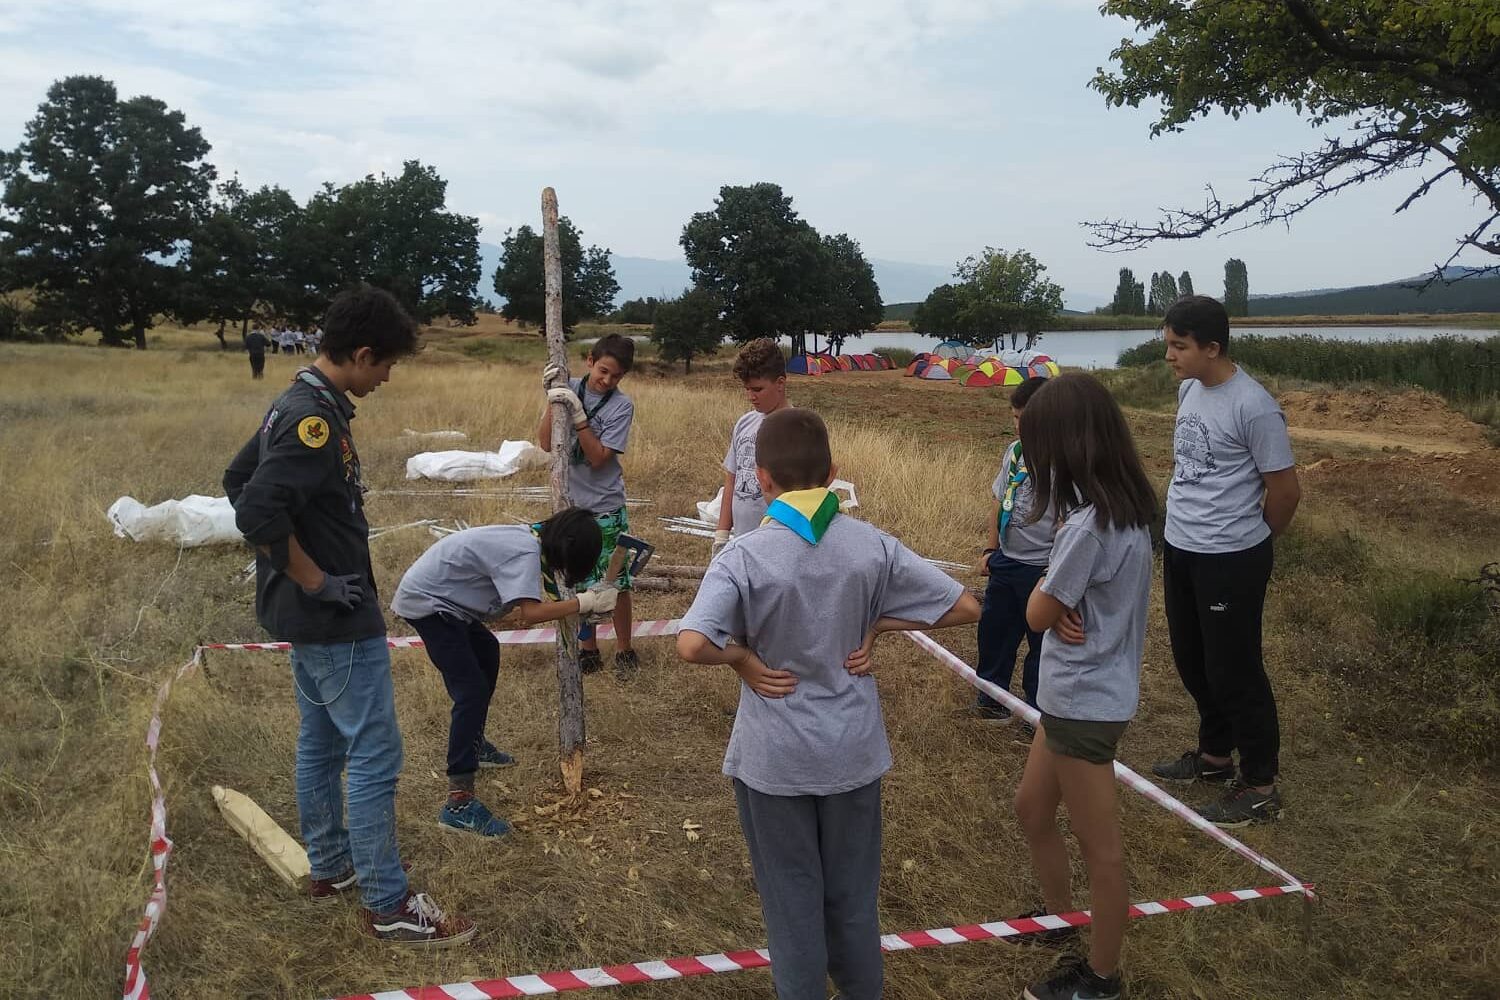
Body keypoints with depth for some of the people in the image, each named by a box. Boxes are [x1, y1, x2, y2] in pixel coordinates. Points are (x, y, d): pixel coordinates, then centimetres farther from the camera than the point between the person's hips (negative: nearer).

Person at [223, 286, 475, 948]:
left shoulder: (297, 404, 8)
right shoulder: (317, 419, -23)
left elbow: (237, 480, 18)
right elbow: (257, 512, -31)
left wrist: (299, 567, 16)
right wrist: (316, 582, -21)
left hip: (306, 616, 10)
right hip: (336, 618, -10)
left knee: (321, 741, 20)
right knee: (374, 755, -3)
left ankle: (330, 866, 35)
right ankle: (388, 906, 7)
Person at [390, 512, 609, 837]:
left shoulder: (529, 538, 5)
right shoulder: (525, 552, -24)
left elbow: (520, 607, 9)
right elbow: (530, 613, -36)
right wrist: (585, 603, -28)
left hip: (440, 597, 11)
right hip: (425, 602, -11)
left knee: (487, 652, 29)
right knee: (472, 691, -16)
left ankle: (474, 745, 45)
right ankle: (459, 804, -20)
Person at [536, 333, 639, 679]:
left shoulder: (621, 405, -10)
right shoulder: (569, 390, -2)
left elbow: (598, 457, -17)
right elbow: (546, 443, -9)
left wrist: (577, 414, -25)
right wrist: (551, 400, -19)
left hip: (605, 507, -3)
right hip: (570, 503, 3)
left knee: (615, 582, 5)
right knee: (580, 582, 13)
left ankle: (624, 650, 23)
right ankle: (588, 650, 27)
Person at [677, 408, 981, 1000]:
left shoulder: (744, 557, -19)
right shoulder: (873, 546, -10)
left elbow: (692, 645, -33)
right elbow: (966, 608, -6)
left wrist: (742, 657, -14)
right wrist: (878, 624, -1)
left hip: (776, 757, -3)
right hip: (852, 749, 3)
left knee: (792, 898, 15)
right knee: (853, 893, 21)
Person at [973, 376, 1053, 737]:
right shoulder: (1015, 450, 4)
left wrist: (1054, 571, -19)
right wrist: (990, 550, 12)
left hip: (1040, 568, -7)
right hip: (1006, 561, 7)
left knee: (1041, 642, 7)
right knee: (994, 630, 17)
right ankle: (991, 700, 36)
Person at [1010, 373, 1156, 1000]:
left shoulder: (1087, 525, -27)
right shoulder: (1126, 507, 3)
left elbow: (1038, 614, -17)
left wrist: (1048, 592, 0)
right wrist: (1059, 601, -13)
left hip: (1084, 701, -9)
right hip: (1078, 694, 9)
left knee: (1098, 845, 8)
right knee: (1032, 809, 25)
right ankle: (1060, 918, 45)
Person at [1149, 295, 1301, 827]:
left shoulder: (1253, 408, -21)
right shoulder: (1189, 388, 4)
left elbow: (1286, 489, -13)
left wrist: (1247, 540, 2)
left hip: (1229, 561, -8)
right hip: (1179, 549, 8)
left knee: (1233, 673, 2)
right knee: (1192, 662, 21)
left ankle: (1260, 788, 17)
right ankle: (1215, 755, 40)